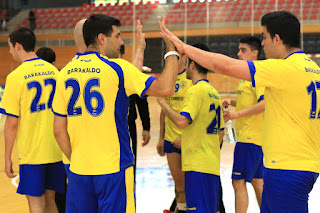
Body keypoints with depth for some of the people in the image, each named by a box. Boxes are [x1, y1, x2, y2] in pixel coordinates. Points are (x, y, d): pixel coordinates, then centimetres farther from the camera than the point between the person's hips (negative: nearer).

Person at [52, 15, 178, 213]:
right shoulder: (116, 68, -9)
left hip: (79, 169, 5)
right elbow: (165, 88, -13)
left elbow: (59, 130, 8)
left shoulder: (66, 73, 6)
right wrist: (172, 49, -1)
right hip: (112, 168, -5)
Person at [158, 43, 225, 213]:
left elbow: (181, 121, -24)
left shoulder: (196, 91, -11)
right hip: (212, 164, 9)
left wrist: (163, 102, -9)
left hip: (197, 163, -9)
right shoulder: (214, 93, 16)